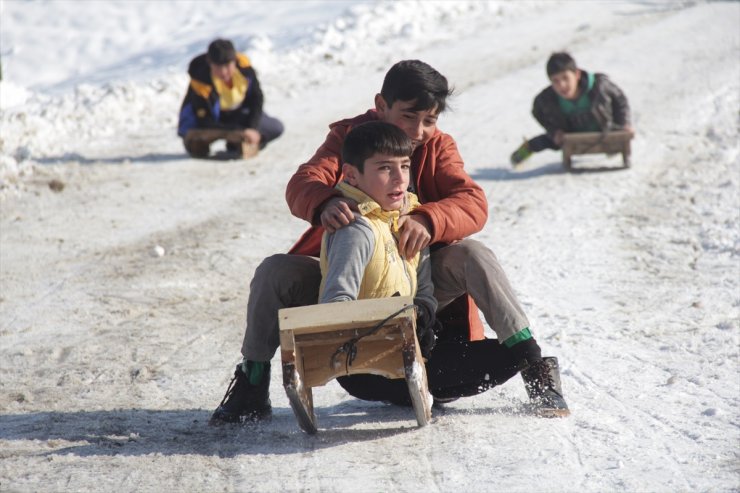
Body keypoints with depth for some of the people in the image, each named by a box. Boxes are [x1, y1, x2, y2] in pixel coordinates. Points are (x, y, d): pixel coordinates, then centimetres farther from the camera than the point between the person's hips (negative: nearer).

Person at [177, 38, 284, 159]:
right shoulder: (201, 82, -35)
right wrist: (238, 133, -40)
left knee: (276, 128, -11)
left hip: (237, 115, 4)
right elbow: (205, 122, -32)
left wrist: (252, 129, -25)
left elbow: (256, 100, -10)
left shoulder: (244, 67, -24)